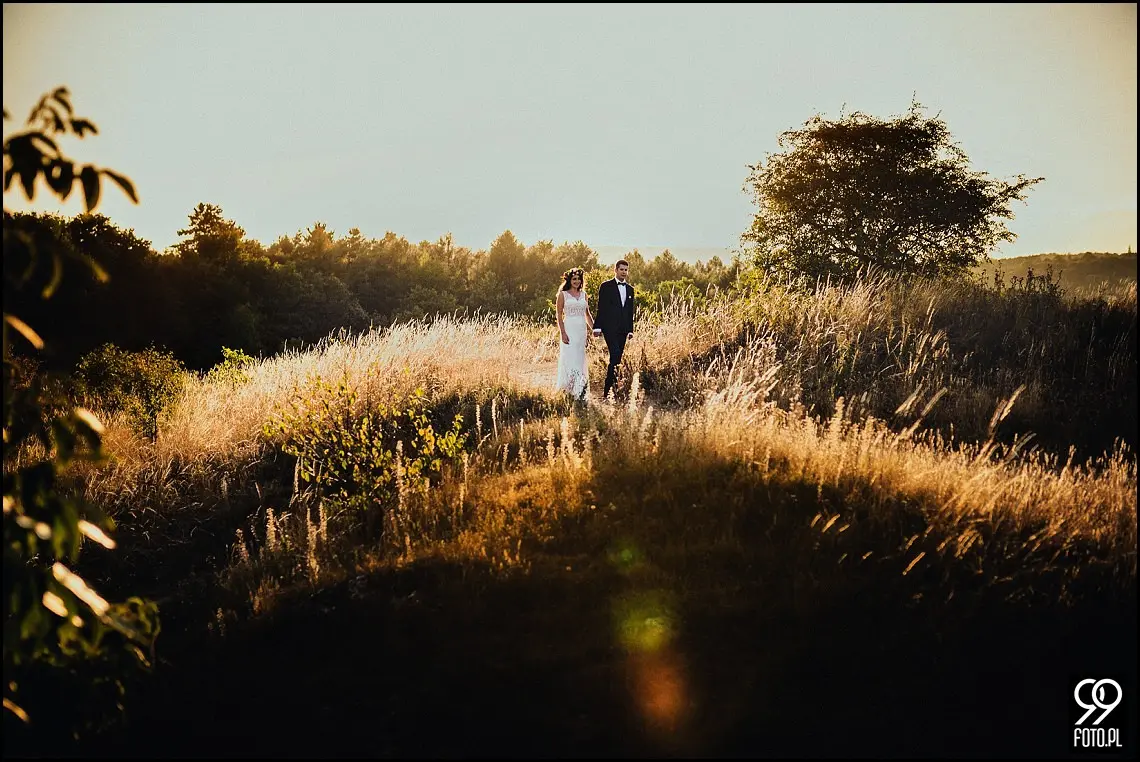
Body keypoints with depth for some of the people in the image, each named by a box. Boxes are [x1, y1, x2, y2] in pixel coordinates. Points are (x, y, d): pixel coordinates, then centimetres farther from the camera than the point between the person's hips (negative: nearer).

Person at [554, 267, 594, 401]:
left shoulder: (583, 294, 13)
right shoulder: (563, 294, -1)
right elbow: (559, 314, -5)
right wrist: (563, 333, -13)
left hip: (582, 330, 5)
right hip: (569, 329, -5)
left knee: (580, 359, 8)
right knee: (570, 358, -10)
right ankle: (578, 390, -13)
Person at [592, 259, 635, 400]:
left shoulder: (630, 289, 16)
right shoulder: (606, 287, 0)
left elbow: (630, 311, 17)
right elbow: (601, 308, -3)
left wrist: (630, 330, 12)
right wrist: (597, 327, -8)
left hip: (623, 329, 6)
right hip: (610, 327, -6)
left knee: (617, 358, 5)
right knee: (615, 356, -17)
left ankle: (608, 389, 11)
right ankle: (608, 390, -16)